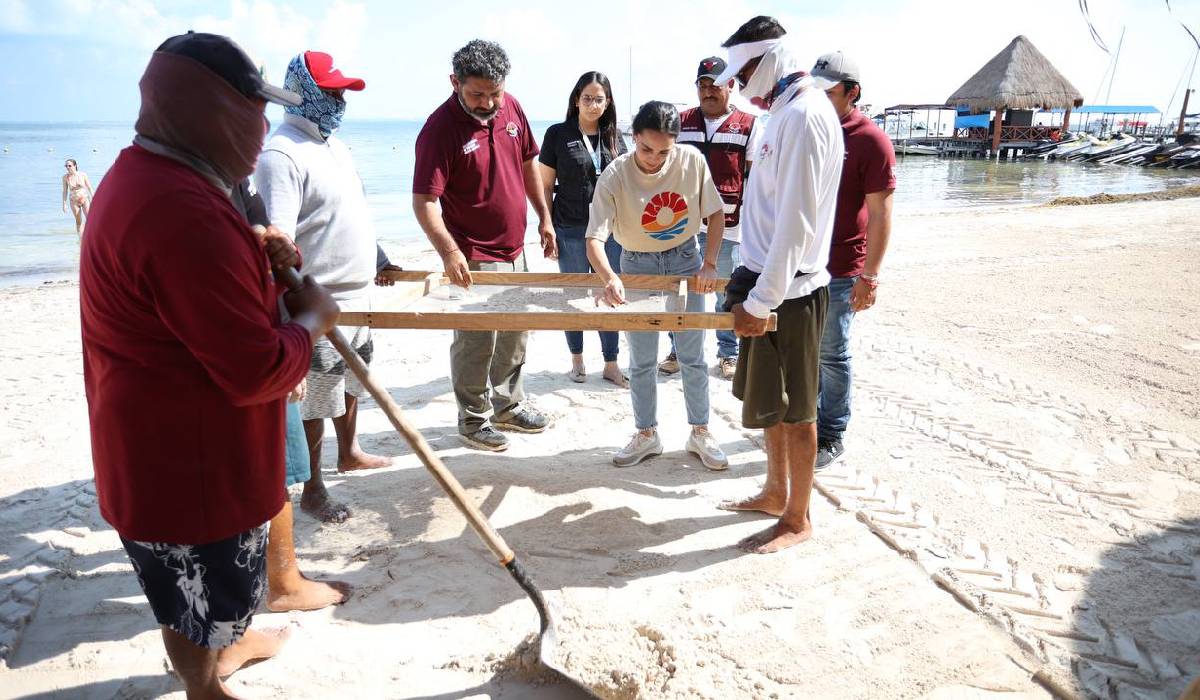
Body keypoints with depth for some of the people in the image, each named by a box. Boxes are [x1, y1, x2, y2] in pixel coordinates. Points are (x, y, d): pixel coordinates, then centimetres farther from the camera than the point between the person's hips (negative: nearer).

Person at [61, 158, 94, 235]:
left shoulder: (83, 175, -8)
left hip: (85, 199, -1)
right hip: (74, 201, 1)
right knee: (78, 221, 7)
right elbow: (65, 191, 1)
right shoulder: (65, 177, -5)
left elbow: (90, 188, -1)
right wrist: (64, 204, 0)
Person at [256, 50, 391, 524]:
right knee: (314, 398, 2)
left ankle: (349, 452, 43)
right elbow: (276, 238, -26)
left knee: (352, 380, 23)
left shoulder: (334, 144, 12)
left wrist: (378, 261, 26)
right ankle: (312, 491, 15)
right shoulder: (280, 154, -18)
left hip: (357, 293, 9)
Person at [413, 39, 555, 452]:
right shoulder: (440, 129, -20)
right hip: (473, 258, -7)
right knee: (476, 343, 3)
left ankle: (508, 404, 38)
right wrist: (449, 250, -35)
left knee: (515, 336, 19)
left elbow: (528, 163, 14)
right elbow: (424, 201, -23)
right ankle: (473, 419, 22)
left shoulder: (511, 108, 1)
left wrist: (544, 217, 12)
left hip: (514, 249, 7)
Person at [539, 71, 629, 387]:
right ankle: (577, 359, 26)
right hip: (571, 231, -2)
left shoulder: (614, 137, 7)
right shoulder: (558, 134, -2)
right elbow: (546, 186, -1)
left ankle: (611, 364, 17)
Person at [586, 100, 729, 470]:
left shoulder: (693, 161, -16)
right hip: (637, 266, -1)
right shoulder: (614, 176, -22)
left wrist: (709, 263, -12)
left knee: (693, 357, 8)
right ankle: (647, 435, 26)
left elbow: (715, 213, -4)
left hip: (685, 261, 1)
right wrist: (609, 277, -45)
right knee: (641, 361, 8)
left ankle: (700, 433, 25)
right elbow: (594, 238, -27)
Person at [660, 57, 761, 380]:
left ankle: (728, 354, 24)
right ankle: (679, 350, 23)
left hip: (729, 225, -2)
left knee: (728, 295, 9)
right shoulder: (682, 122, 8)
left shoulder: (748, 125, 1)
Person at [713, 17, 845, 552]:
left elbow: (797, 223, -23)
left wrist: (762, 299, -22)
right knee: (769, 400, 19)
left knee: (795, 410, 3)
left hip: (789, 291, -10)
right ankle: (777, 491, 36)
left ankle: (797, 520, 19)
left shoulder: (804, 116, -17)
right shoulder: (785, 111, 14)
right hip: (768, 282, 10)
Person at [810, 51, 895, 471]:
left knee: (831, 355, 5)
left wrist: (869, 276, -16)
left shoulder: (871, 141, -11)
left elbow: (880, 214, -12)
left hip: (839, 271, -6)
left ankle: (830, 437, 19)